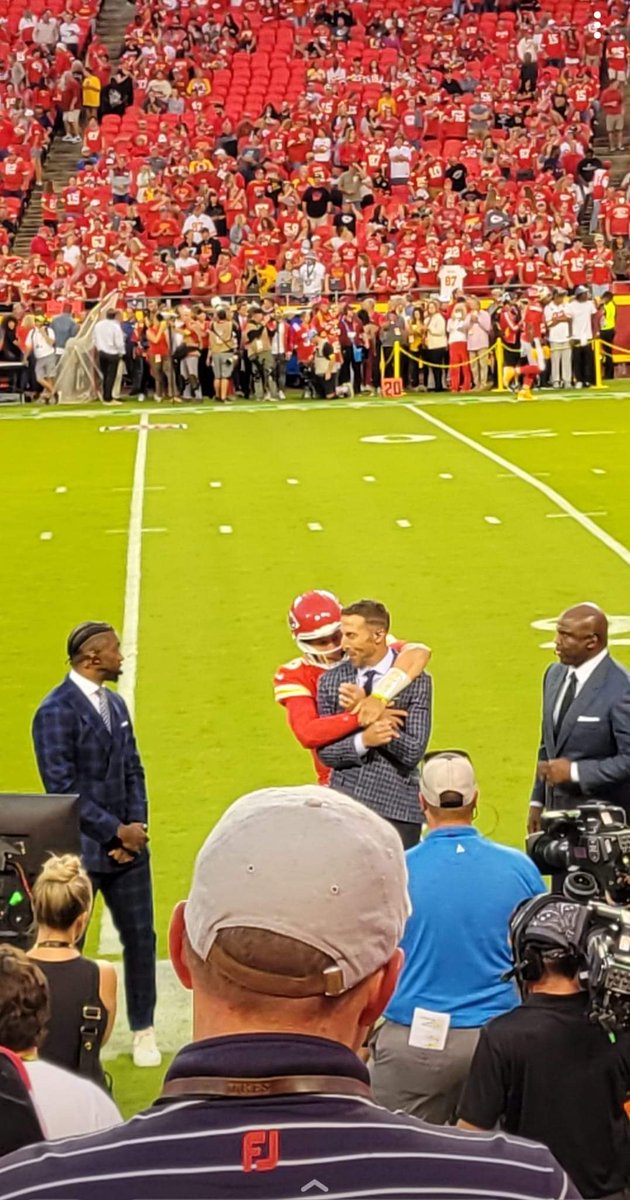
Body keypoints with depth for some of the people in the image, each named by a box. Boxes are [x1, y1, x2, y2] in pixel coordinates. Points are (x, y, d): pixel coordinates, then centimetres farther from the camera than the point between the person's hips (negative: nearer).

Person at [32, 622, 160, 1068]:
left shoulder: (116, 704, 11)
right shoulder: (56, 711, -14)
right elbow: (62, 788, -17)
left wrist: (137, 825, -3)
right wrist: (116, 832, -14)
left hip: (127, 845, 7)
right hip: (80, 850, -7)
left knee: (140, 936, 9)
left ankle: (143, 1031, 23)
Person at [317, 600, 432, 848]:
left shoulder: (415, 681, -3)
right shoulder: (331, 681, 7)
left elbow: (413, 752, -8)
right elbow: (325, 751, 3)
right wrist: (362, 741, -17)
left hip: (395, 809, -2)